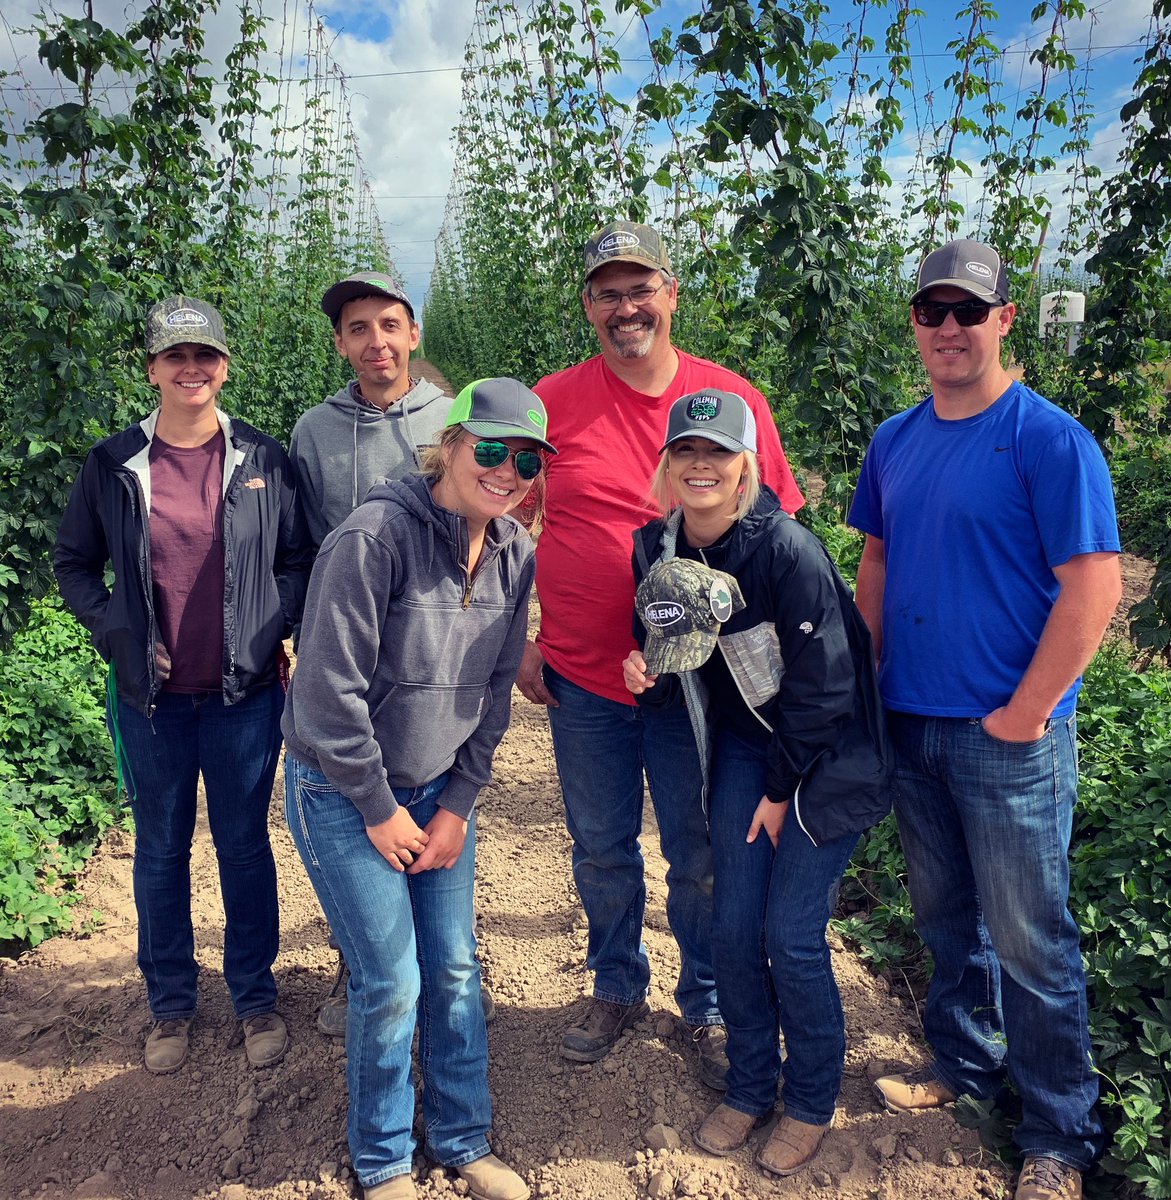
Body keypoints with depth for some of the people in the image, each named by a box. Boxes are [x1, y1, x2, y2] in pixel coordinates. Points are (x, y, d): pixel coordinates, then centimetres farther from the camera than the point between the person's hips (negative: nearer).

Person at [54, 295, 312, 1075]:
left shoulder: (264, 460, -2)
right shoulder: (113, 466, -1)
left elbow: (298, 559, 5)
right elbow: (74, 564, 8)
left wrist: (276, 630, -9)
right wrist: (117, 632, -4)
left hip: (245, 693, -1)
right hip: (152, 697, 1)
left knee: (245, 844, 10)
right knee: (161, 849, 14)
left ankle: (256, 996, 29)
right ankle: (171, 1004, 32)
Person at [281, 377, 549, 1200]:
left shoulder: (515, 556, -3)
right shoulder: (375, 537, -23)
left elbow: (494, 691, 4)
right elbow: (331, 691, -21)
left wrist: (458, 805, 1)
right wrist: (380, 809, -13)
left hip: (439, 789, 5)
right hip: (343, 792, -5)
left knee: (456, 968, 9)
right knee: (391, 982, 1)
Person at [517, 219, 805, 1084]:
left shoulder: (734, 399, -2)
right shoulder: (551, 403, -2)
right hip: (582, 676, 1)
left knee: (702, 855, 12)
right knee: (601, 849, 15)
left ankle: (708, 1006, 34)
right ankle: (617, 990, 39)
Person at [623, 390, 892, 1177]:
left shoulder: (788, 549, -24)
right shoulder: (658, 548, -6)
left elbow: (822, 684, -19)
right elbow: (677, 665, 6)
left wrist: (782, 790, -11)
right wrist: (647, 676, -17)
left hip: (825, 756, -5)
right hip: (742, 745, 5)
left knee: (791, 936, -2)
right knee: (733, 928, 4)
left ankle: (812, 1104, 24)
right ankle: (750, 1087, 29)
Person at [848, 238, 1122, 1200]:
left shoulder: (1050, 439, -11)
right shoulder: (896, 442, 7)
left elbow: (1095, 584, -16)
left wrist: (1027, 713, -16)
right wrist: (868, 681, 7)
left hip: (1010, 737, -5)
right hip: (910, 725, 6)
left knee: (1029, 941, 7)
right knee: (945, 916, 20)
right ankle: (963, 1065, 42)